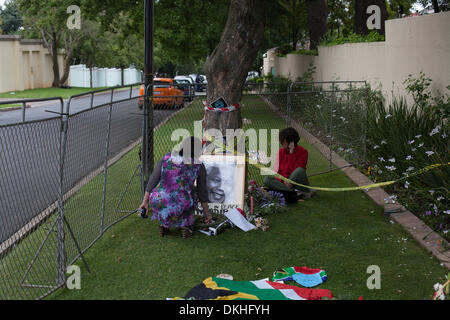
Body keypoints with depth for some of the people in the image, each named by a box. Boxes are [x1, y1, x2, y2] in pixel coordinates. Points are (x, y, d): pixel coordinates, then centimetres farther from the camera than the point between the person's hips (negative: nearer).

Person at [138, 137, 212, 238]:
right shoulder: (199, 167, 0)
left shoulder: (166, 158, 4)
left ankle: (163, 224, 22)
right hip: (181, 208, -2)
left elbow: (152, 181, 4)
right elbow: (202, 192, 8)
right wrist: (206, 213, 21)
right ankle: (186, 225, 16)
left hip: (159, 205, 2)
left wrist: (145, 201, 13)